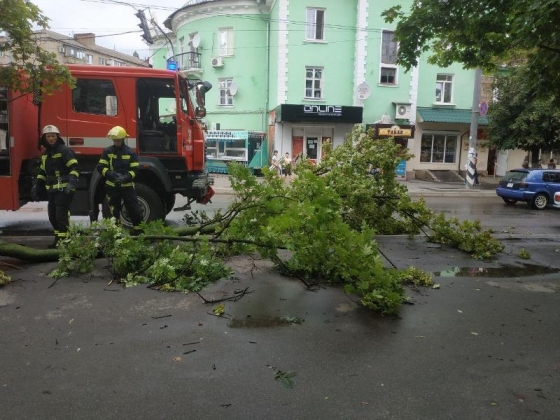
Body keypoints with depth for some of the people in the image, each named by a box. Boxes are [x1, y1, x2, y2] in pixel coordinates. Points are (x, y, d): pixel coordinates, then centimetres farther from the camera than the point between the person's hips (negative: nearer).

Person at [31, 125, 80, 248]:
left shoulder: (64, 150, -8)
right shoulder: (45, 153, 17)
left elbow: (74, 168, -16)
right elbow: (42, 172, 25)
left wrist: (71, 183, -28)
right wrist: (36, 185, 16)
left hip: (63, 190, -8)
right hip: (51, 190, 8)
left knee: (61, 216, -8)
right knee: (52, 216, 12)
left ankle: (64, 241, -2)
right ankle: (58, 238, 22)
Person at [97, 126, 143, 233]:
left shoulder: (130, 152, 0)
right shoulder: (107, 151, 3)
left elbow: (134, 169, -3)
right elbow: (100, 167, 0)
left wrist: (126, 178, -21)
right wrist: (111, 174, -17)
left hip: (127, 186, -1)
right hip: (112, 186, 1)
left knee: (135, 209, -3)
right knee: (114, 211, 9)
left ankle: (140, 231, 7)